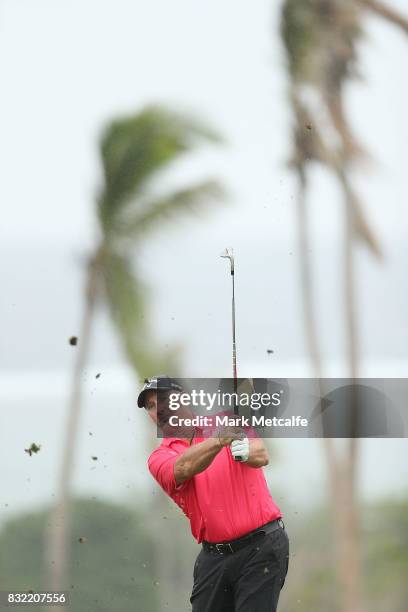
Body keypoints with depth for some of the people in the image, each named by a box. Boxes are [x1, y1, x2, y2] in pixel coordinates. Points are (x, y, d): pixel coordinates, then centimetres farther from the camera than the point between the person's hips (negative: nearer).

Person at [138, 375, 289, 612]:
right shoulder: (160, 458, 6)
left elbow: (263, 456, -11)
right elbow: (184, 468, -17)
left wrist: (244, 450, -36)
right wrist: (219, 440, -35)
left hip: (261, 546, -3)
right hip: (214, 555, 4)